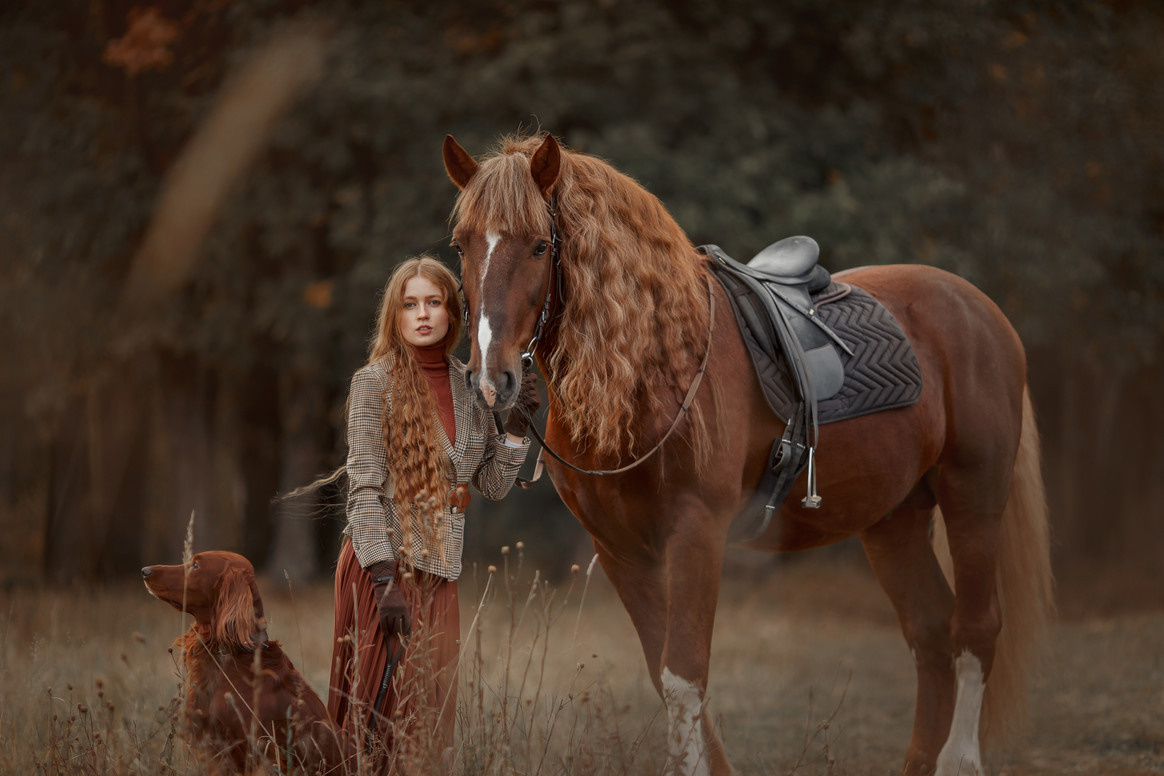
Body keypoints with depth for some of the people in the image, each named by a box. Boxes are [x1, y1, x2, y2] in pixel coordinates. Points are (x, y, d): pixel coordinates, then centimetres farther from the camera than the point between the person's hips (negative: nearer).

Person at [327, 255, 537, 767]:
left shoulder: (471, 387, 9)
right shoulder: (375, 382, -5)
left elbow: (493, 486, 13)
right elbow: (363, 488, -11)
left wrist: (516, 424, -2)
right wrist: (385, 582, -18)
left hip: (441, 570, 5)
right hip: (386, 558, -5)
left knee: (433, 717, 7)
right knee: (386, 712, -4)